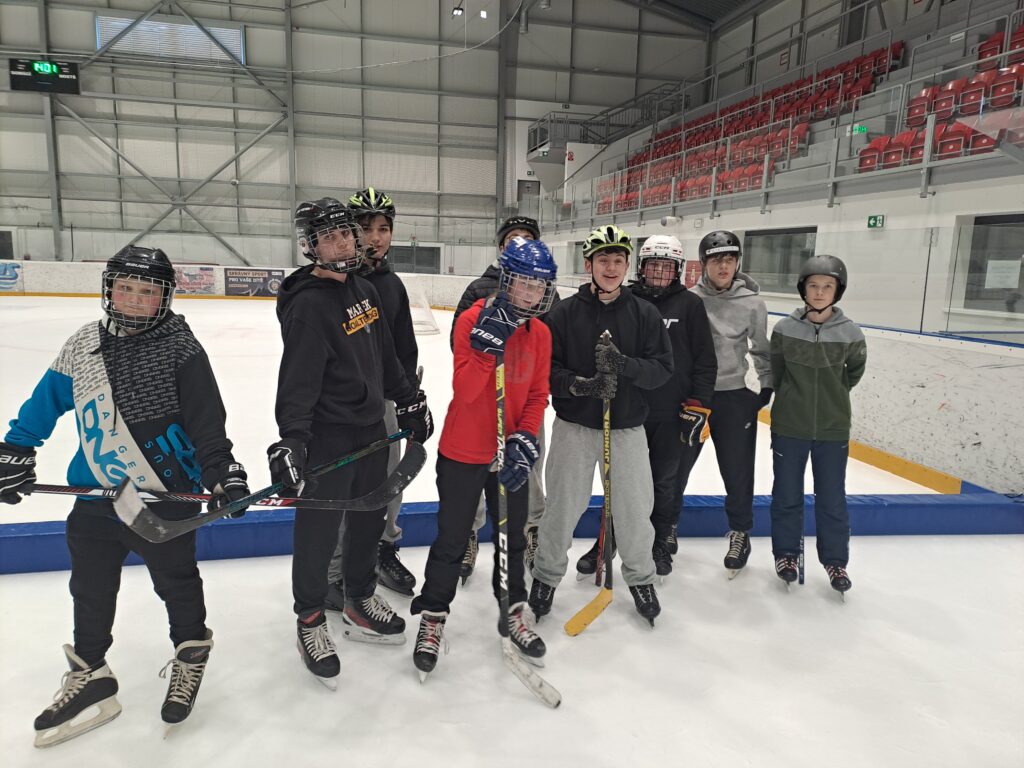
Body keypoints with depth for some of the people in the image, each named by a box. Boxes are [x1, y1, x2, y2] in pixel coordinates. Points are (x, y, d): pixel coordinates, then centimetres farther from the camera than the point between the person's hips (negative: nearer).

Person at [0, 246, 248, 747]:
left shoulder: (180, 348, -12)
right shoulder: (83, 345, 3)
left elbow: (206, 418, -15)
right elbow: (46, 401, 14)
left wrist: (221, 471, -21)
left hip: (167, 494, -5)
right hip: (95, 495, 5)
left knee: (175, 578, 13)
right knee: (89, 588, 16)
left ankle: (191, 649, 38)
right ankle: (89, 676, 35)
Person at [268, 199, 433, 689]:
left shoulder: (365, 290, 8)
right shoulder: (308, 304, -18)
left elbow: (385, 355, 16)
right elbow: (298, 379, -26)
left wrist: (409, 400, 18)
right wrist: (292, 440, -34)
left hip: (371, 428, 8)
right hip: (326, 437, -8)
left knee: (370, 520, 18)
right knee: (318, 532, 4)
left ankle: (360, 603, 37)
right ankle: (311, 621, 24)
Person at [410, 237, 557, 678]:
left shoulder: (540, 333, 1)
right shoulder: (472, 320, -15)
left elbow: (538, 395, 2)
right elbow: (464, 390, -24)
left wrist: (525, 439, -12)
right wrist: (490, 343, -34)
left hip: (511, 452, 5)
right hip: (463, 452, -4)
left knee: (512, 535, 18)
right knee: (451, 539, 8)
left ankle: (514, 611, 37)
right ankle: (433, 617, 27)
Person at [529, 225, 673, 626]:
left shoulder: (644, 314, 1)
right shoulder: (565, 313, -3)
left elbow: (662, 368, -4)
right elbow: (546, 368, -6)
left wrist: (626, 365, -22)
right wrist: (581, 385, -23)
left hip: (628, 428, 1)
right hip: (574, 426, -1)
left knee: (635, 509, 9)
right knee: (562, 507, 8)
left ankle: (640, 577, 35)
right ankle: (547, 574, 32)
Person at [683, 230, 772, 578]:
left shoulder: (752, 303, -3)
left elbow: (761, 348, 9)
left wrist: (767, 384, 3)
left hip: (735, 396, 0)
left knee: (737, 469, 8)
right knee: (677, 465, 12)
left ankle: (740, 532, 31)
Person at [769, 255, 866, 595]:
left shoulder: (850, 333, -7)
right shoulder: (785, 329, -8)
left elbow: (854, 370, 12)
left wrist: (832, 396, 11)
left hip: (832, 429, 0)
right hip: (789, 426, 0)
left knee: (832, 499, 11)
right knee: (787, 495, 12)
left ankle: (835, 560, 29)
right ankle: (786, 553, 29)